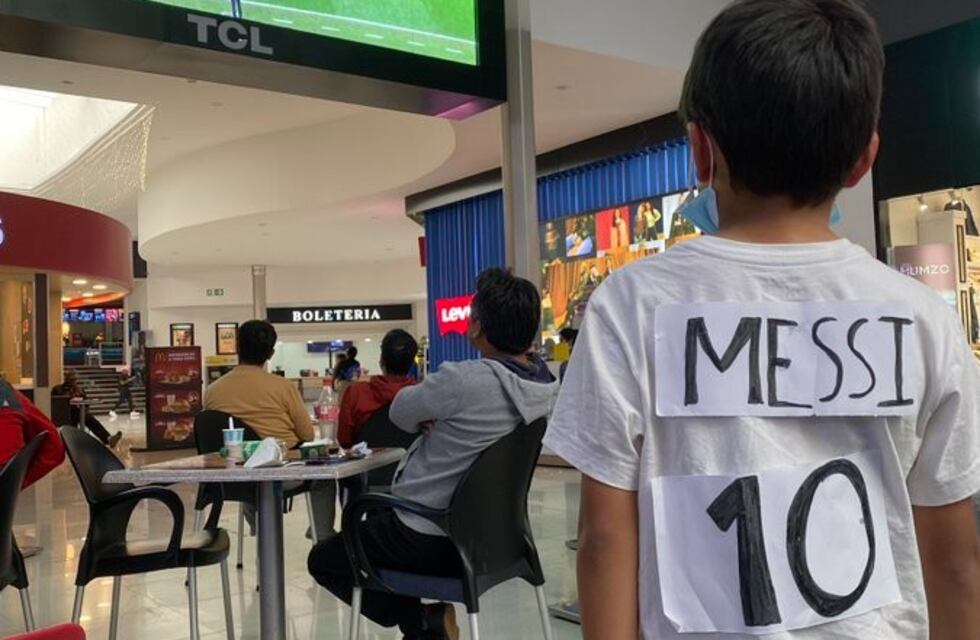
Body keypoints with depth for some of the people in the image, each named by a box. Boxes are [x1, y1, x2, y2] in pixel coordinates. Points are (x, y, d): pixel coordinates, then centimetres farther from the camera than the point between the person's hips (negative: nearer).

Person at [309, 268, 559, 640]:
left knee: (323, 560, 15)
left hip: (429, 540, -7)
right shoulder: (545, 386, -6)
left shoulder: (463, 381, -30)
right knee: (373, 525, 32)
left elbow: (400, 413, -10)